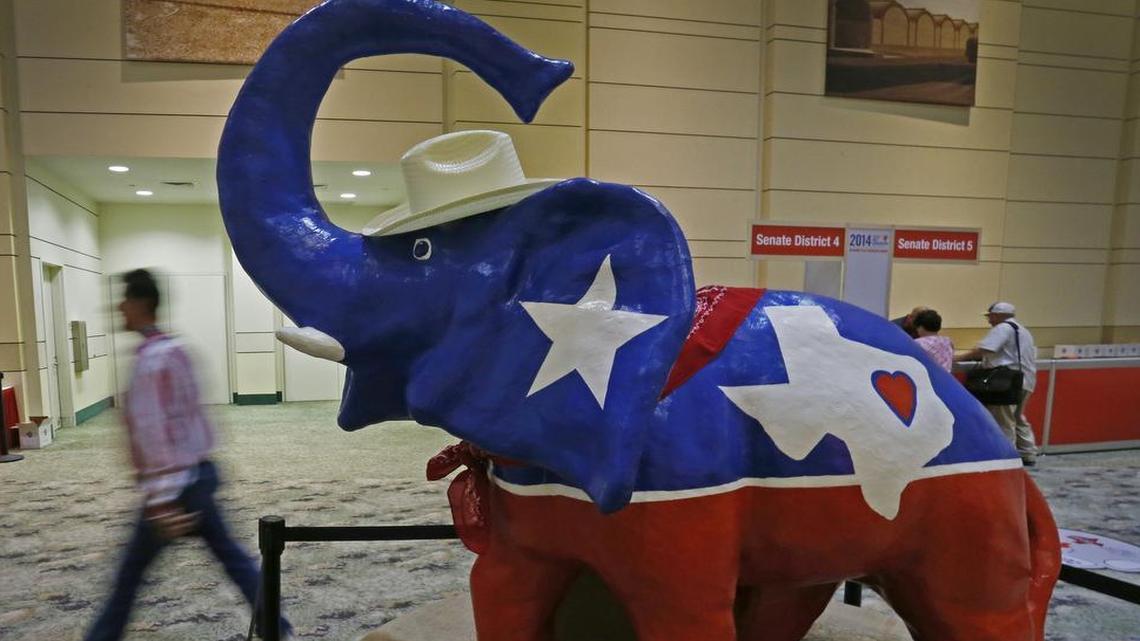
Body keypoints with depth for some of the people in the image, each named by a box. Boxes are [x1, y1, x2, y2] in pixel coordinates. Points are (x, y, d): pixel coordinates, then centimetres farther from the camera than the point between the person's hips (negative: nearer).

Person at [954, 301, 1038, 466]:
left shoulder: (1002, 328, -8)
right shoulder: (1023, 331, 23)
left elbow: (983, 350, -19)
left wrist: (958, 358, -16)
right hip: (1025, 381, 10)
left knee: (1003, 421, -5)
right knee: (1018, 418, 19)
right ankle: (1028, 455, 22)